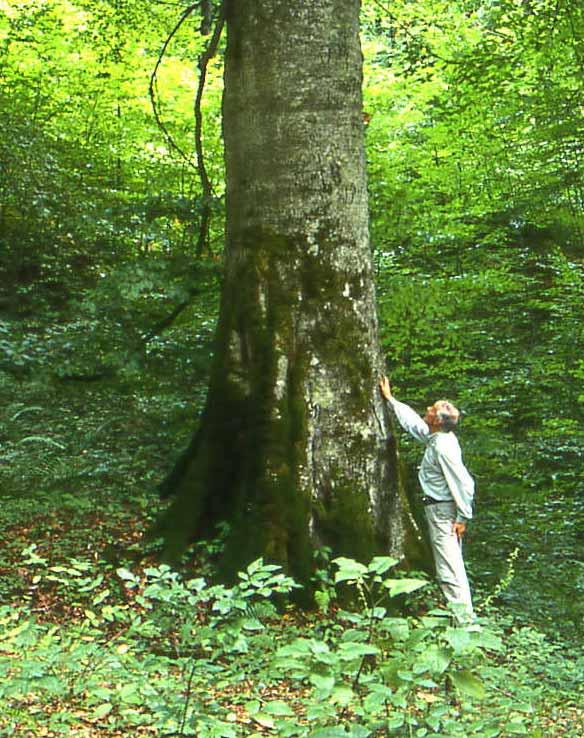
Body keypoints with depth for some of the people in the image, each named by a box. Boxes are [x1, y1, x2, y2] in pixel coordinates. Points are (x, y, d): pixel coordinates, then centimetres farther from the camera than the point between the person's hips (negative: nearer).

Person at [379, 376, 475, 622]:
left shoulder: (443, 447, -21)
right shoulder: (435, 438, 8)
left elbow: (463, 483, -23)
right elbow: (412, 421, 25)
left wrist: (463, 517, -20)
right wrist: (390, 399, 31)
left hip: (443, 511, -11)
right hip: (438, 509, 11)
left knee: (449, 569, -10)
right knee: (450, 565, 16)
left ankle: (464, 618, -10)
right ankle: (463, 616, 24)